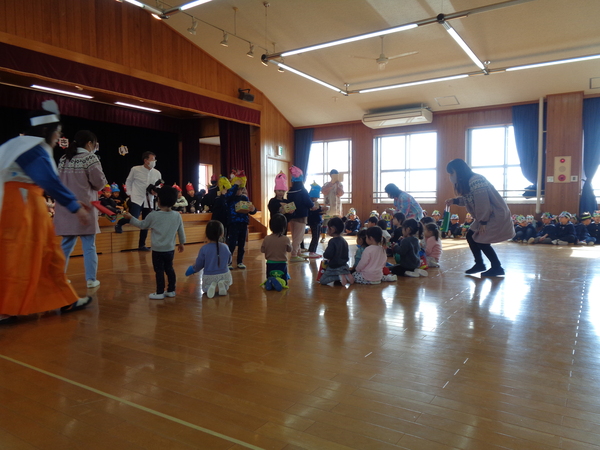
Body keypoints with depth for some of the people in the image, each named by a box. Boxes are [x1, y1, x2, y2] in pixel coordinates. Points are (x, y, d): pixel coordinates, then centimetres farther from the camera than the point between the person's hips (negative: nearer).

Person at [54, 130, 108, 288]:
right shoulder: (90, 158, -8)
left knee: (66, 245, 15)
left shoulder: (63, 159, 10)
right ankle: (91, 279, 6)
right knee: (89, 246, 3)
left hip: (65, 208, 6)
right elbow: (99, 183, -8)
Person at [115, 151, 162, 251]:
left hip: (149, 201, 4)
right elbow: (128, 182, 8)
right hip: (136, 199, -4)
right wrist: (130, 194, -1)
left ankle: (142, 245, 21)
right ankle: (119, 224, 15)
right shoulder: (135, 169, -5)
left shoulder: (157, 173, 1)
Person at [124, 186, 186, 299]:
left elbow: (142, 225, 3)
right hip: (170, 249, 4)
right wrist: (181, 243, 21)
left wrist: (131, 218, 18)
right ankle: (171, 290, 22)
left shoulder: (153, 215, -12)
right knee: (169, 269, 16)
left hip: (158, 250, -4)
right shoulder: (177, 215, -3)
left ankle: (159, 292, 8)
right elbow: (181, 231, 5)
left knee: (159, 271, 3)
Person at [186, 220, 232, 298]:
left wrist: (193, 269, 18)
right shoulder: (225, 247, -8)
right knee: (229, 280, 35)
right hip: (224, 275, 1)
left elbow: (198, 265, -6)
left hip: (209, 277, -1)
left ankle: (210, 287, -8)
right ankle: (223, 285, -2)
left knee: (205, 289, 30)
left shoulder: (204, 249, -15)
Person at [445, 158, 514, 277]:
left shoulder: (476, 181, -26)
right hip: (486, 216, 10)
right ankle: (479, 264, 21)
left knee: (481, 240, -9)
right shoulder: (466, 182, 5)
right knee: (470, 236, 9)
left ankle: (497, 268, 7)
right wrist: (454, 201, -2)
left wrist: (483, 222, -20)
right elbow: (468, 199, 13)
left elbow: (483, 203, -26)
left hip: (497, 215, -10)